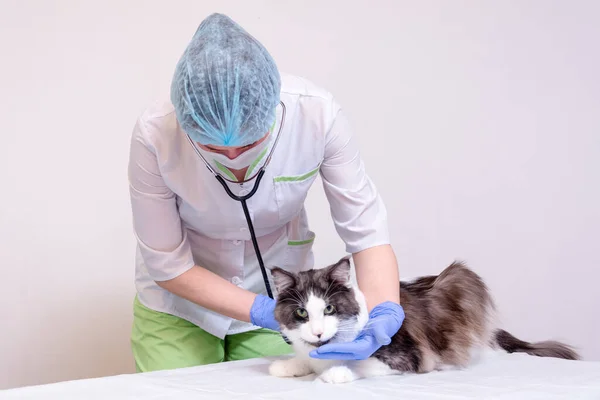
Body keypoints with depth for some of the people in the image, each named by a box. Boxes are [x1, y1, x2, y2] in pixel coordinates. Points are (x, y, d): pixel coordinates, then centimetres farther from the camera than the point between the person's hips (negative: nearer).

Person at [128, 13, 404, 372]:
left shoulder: (318, 114, -29)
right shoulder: (155, 135, -30)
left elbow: (366, 229, -20)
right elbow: (167, 264, -21)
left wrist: (383, 314, -37)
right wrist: (263, 312, -30)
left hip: (277, 289, 1)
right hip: (182, 298, 0)